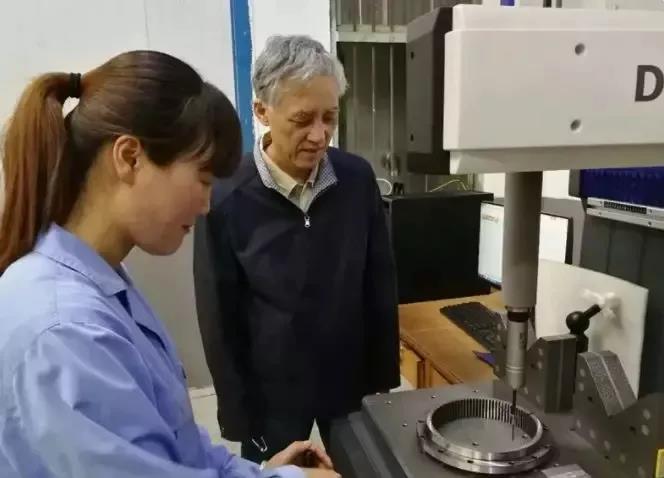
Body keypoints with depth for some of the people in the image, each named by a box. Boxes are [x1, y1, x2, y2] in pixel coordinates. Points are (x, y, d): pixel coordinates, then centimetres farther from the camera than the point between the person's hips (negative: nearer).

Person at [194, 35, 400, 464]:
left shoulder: (358, 179, -10)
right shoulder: (227, 201, -18)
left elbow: (381, 289, -1)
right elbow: (220, 321, -10)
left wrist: (384, 378, 3)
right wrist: (240, 415, -5)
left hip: (352, 379, 3)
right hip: (273, 391, -2)